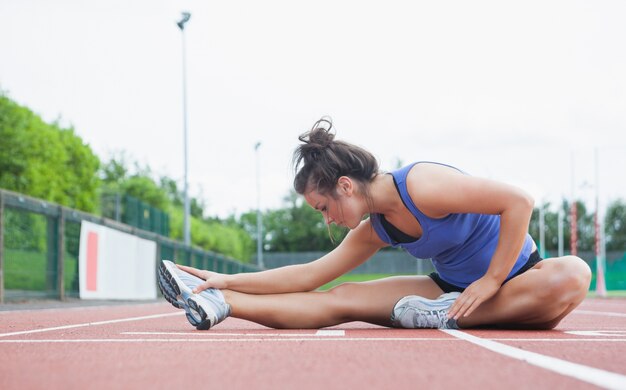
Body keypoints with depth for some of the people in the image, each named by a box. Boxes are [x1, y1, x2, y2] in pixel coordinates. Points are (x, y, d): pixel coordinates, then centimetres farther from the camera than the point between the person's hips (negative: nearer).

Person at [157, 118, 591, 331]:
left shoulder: (421, 185, -25)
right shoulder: (373, 230, 1)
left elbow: (518, 201, -28)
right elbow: (308, 275, 6)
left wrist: (491, 282, -25)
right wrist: (228, 281, 1)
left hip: (515, 279, -6)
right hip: (452, 289, 6)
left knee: (573, 275, -40)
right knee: (341, 299, -9)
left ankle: (447, 317, -36)